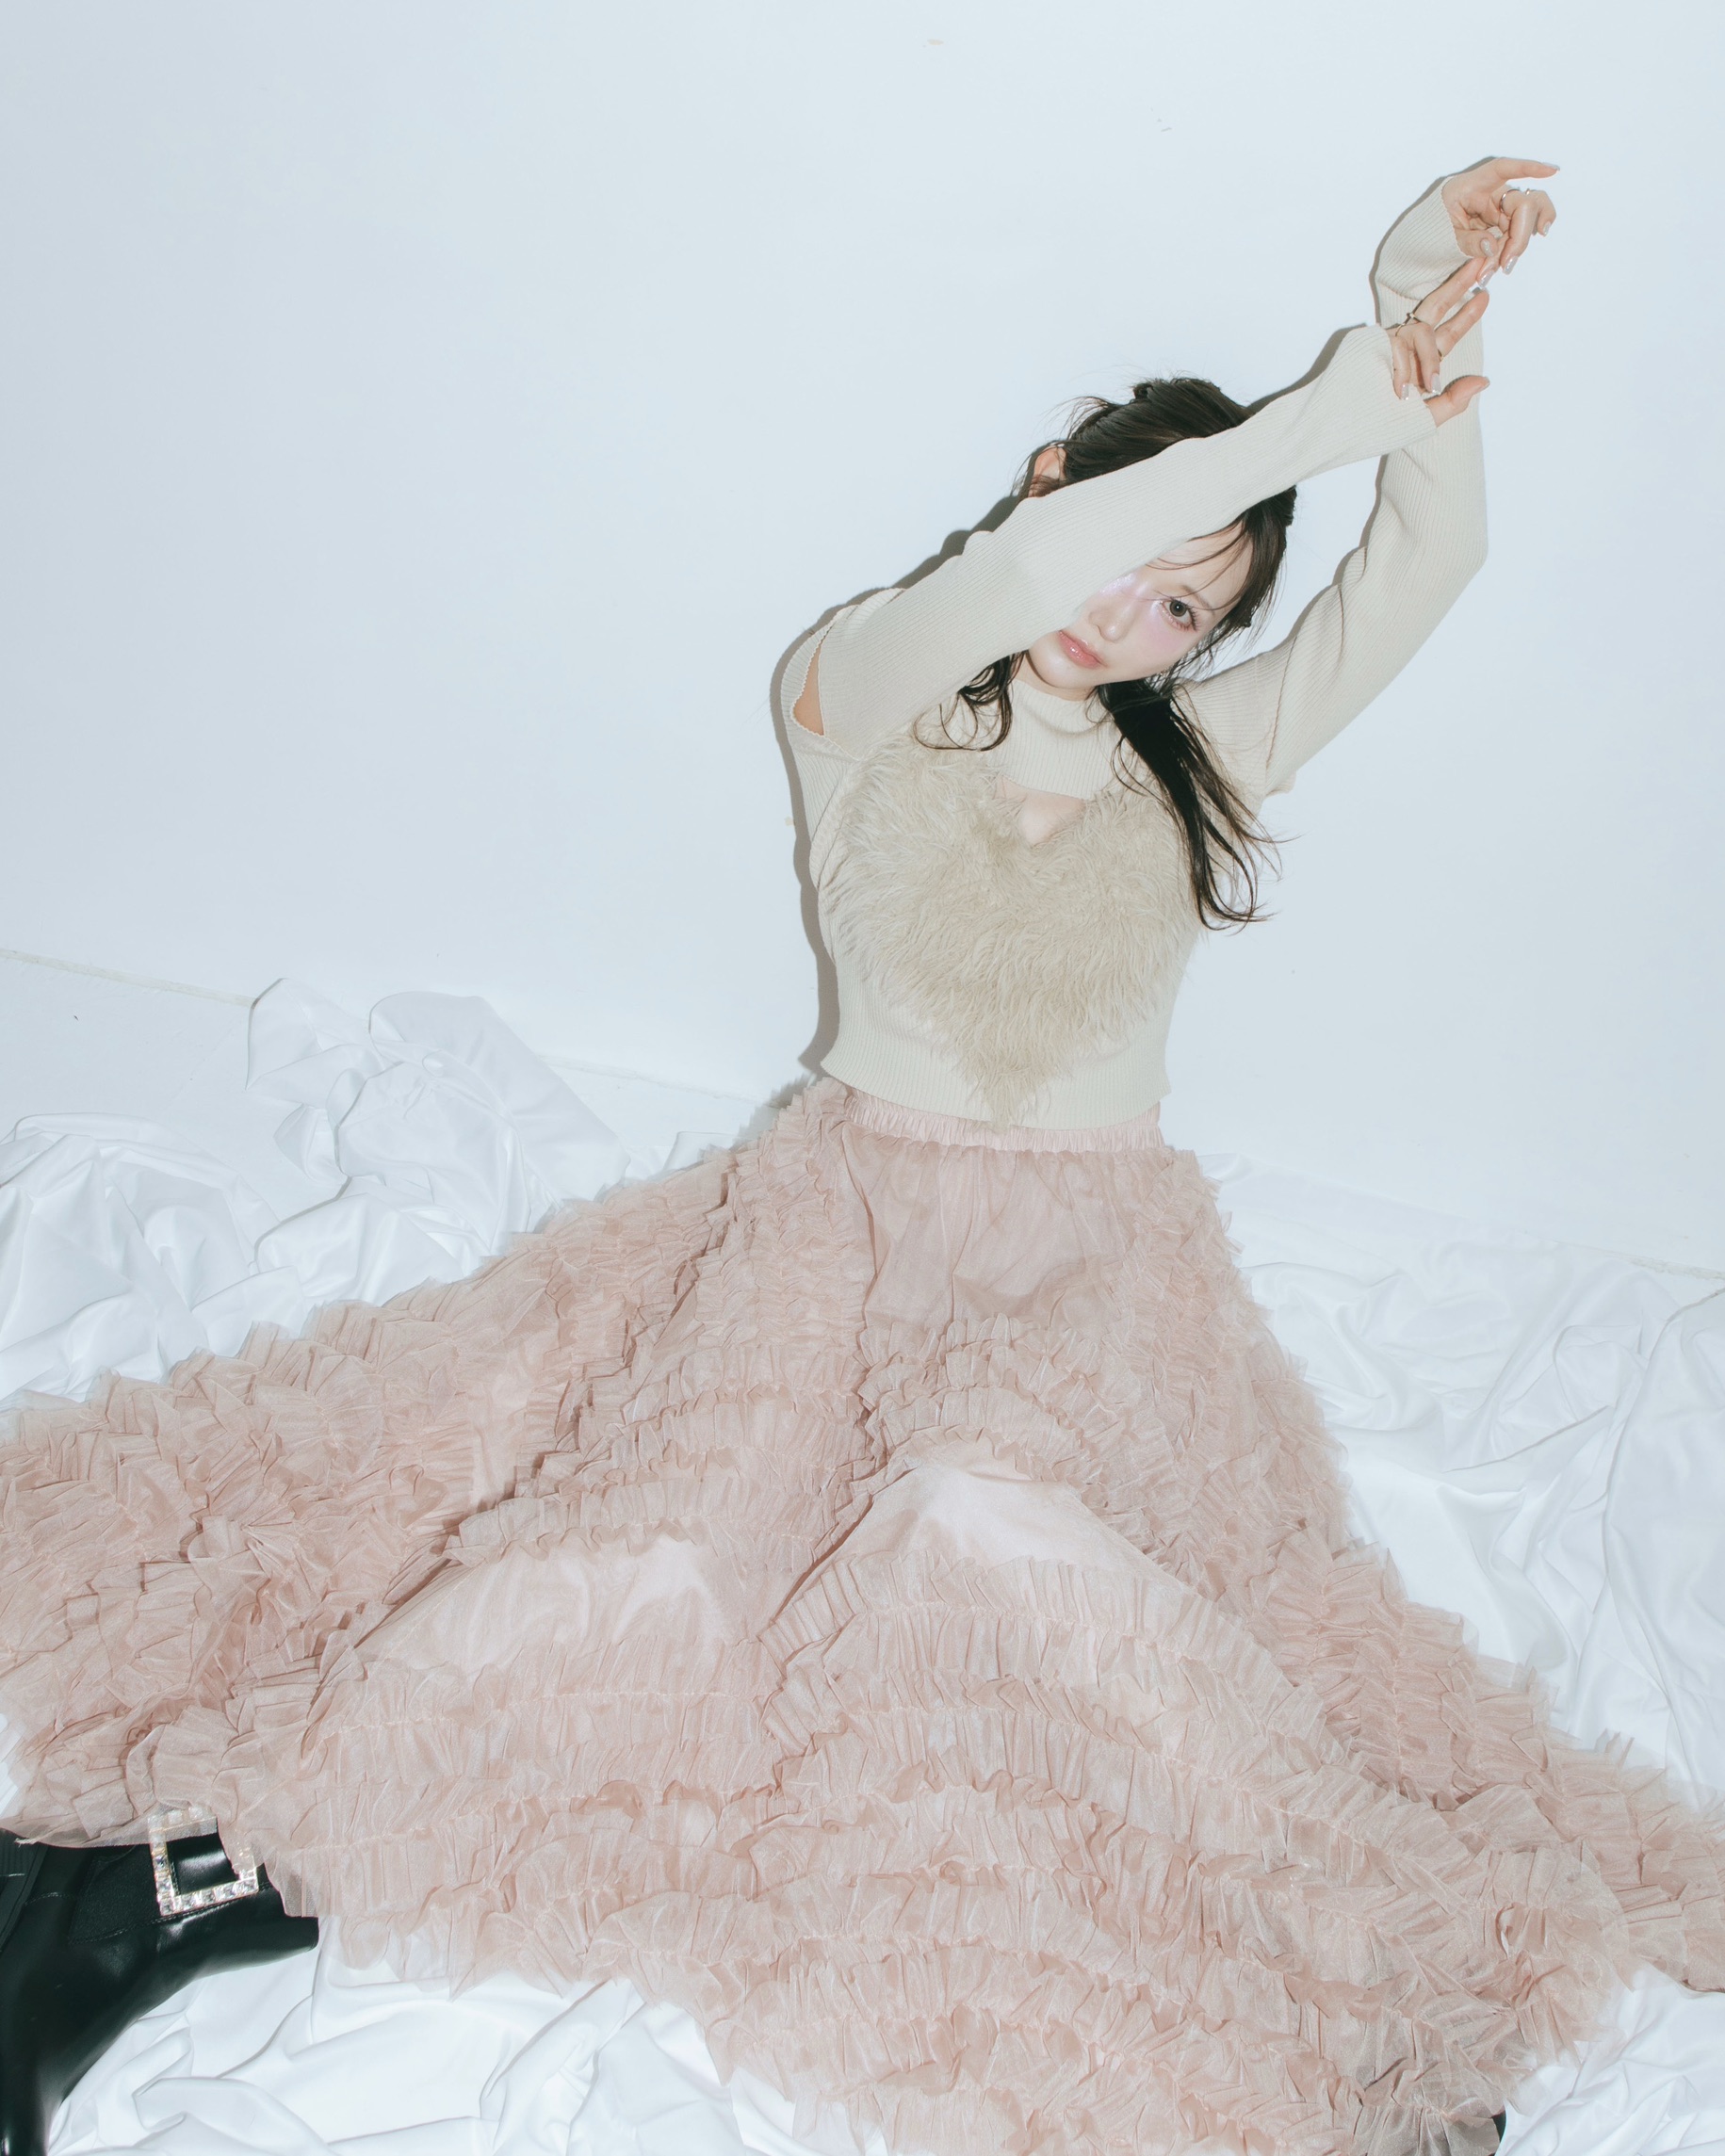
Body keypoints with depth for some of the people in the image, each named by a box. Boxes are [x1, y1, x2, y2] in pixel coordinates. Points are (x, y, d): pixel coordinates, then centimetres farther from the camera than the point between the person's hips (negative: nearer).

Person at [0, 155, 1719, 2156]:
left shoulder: (1208, 760, 7)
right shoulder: (862, 702, 0)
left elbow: (1428, 566, -6)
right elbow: (1003, 595, -23)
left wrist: (1423, 335, -23)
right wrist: (1307, 422, -25)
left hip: (1093, 1257, 1)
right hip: (850, 1201, 0)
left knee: (1002, 1518, -35)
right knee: (675, 1528, -28)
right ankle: (180, 1861, -29)